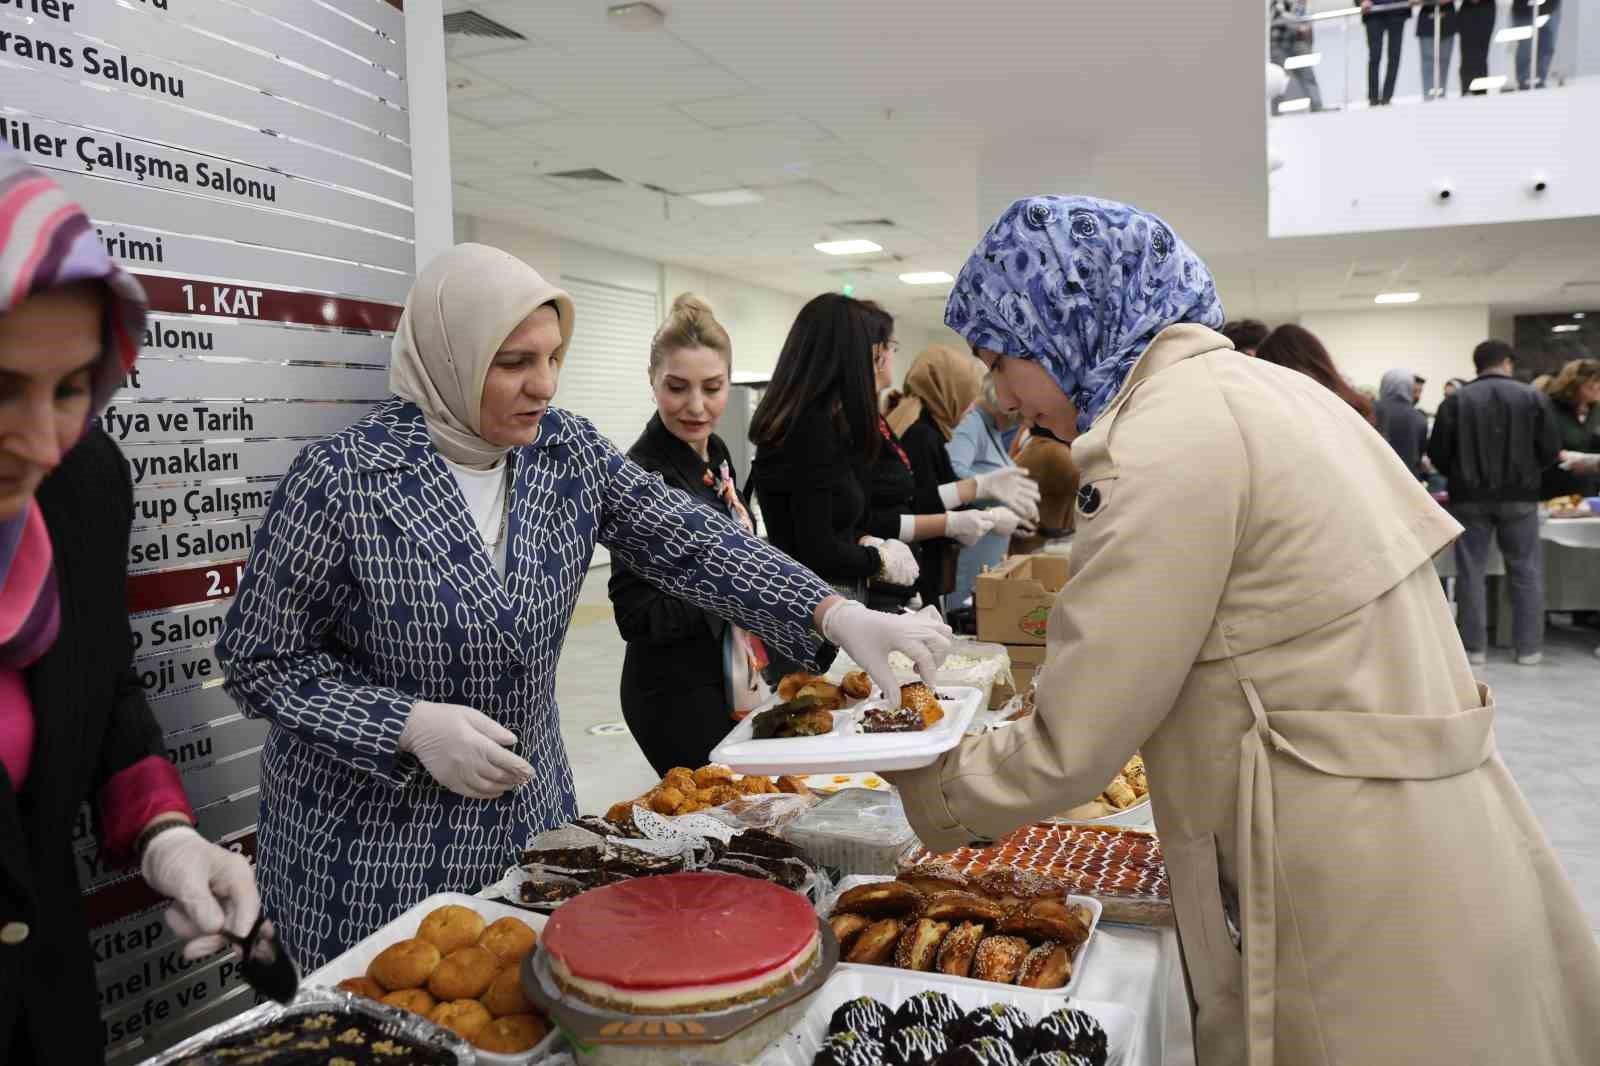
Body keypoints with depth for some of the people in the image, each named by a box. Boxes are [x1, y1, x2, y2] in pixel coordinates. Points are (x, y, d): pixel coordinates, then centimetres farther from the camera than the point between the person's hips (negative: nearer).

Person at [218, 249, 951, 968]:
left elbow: (687, 542, -11)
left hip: (529, 816, 5)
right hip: (372, 847, -4)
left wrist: (835, 615, -23)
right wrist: (412, 725, -25)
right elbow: (259, 661, -12)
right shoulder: (340, 480, -20)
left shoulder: (566, 452, -5)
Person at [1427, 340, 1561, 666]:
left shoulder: (1455, 400, -3)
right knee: (1526, 572, 9)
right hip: (1519, 496, 0)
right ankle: (1529, 647, 11)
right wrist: (1528, 472, 18)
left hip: (1469, 497, 0)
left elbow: (1437, 453, -4)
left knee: (1471, 571, 5)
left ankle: (1474, 647, 7)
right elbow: (1551, 450, -3)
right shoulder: (1533, 397, -2)